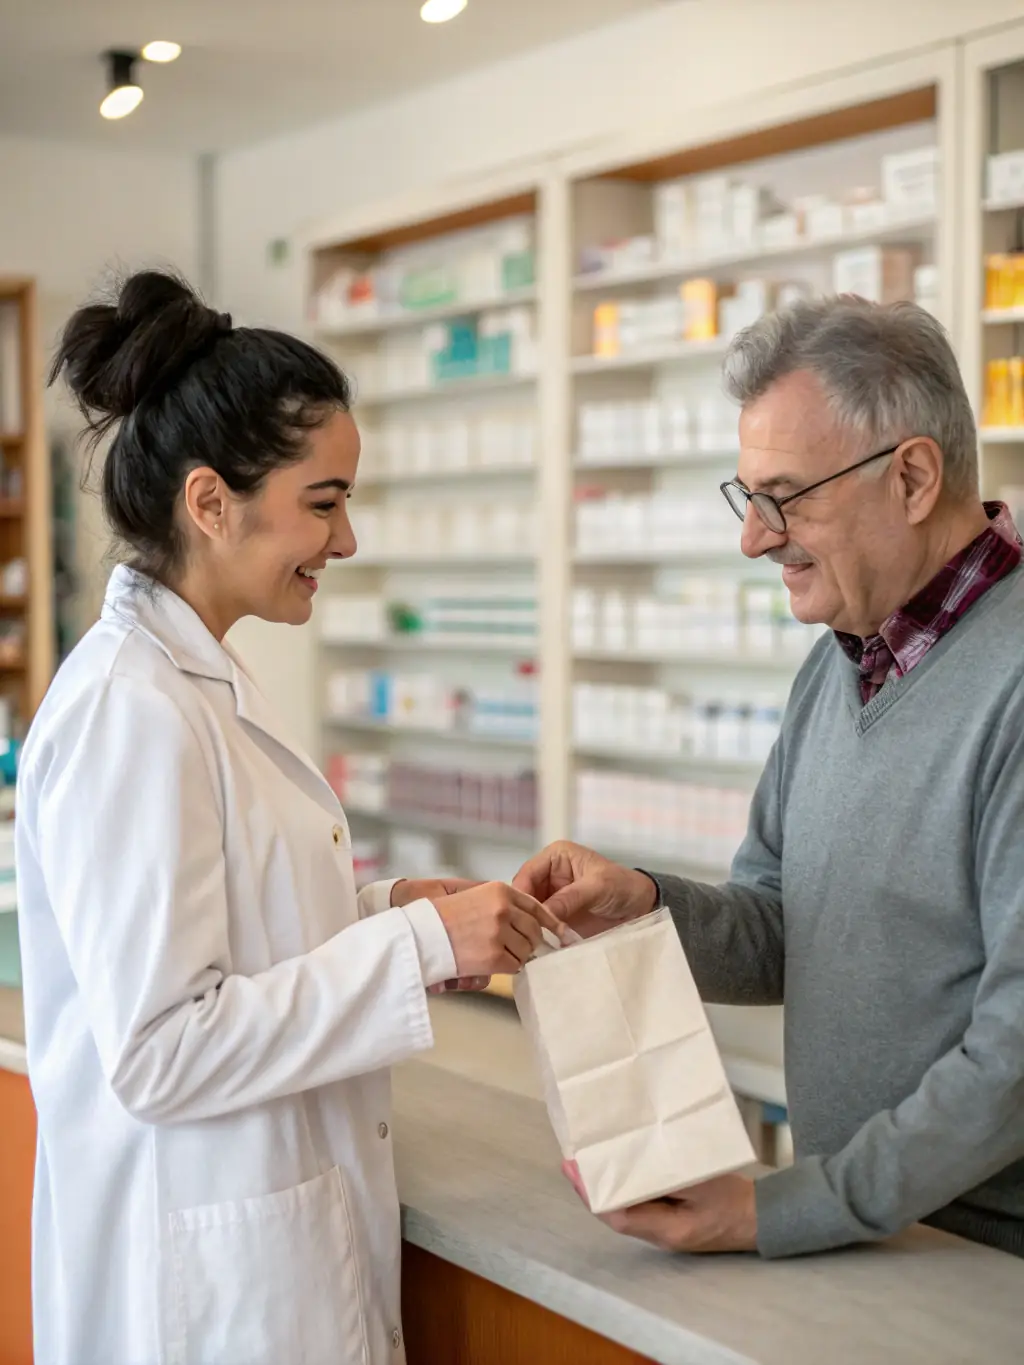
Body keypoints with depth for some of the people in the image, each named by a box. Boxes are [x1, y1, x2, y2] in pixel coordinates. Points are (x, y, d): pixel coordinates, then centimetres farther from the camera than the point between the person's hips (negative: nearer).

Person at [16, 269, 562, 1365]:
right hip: (207, 1265, -9)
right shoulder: (130, 711, -22)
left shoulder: (202, 679, 7)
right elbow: (158, 1049, -23)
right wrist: (417, 944, -22)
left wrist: (389, 907, 0)